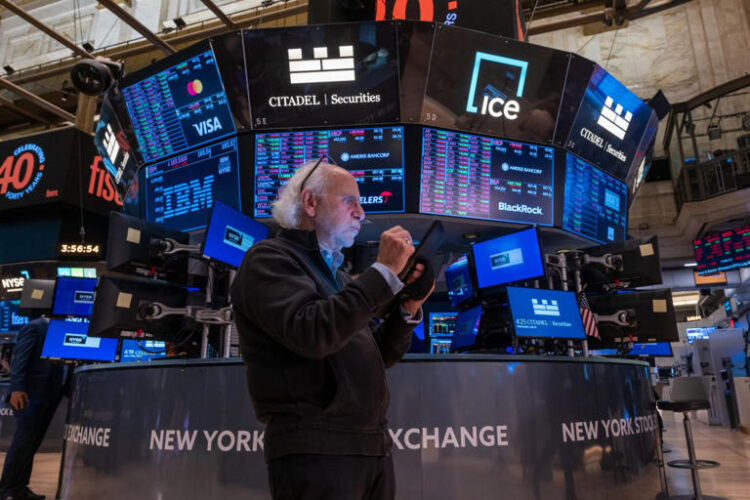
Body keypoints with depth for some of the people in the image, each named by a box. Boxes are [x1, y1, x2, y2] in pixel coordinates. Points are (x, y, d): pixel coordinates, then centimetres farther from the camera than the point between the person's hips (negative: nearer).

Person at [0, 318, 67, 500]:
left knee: (32, 443, 12)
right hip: (31, 395, -7)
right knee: (22, 441, -3)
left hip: (49, 396, 7)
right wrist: (17, 388, -20)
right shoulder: (34, 327, -6)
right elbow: (19, 359, -13)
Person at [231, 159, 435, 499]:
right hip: (315, 450, -7)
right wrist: (384, 271, -17)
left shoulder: (337, 276, 18)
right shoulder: (270, 258, -5)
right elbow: (311, 334, -23)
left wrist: (408, 308, 1)